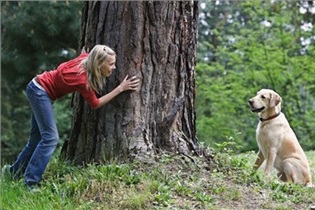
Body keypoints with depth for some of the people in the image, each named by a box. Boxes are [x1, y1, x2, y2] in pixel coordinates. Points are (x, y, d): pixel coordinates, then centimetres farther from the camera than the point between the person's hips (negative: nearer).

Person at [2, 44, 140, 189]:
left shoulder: (85, 58, -10)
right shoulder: (82, 79, -29)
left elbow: (85, 51, 16)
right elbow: (96, 104, -16)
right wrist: (120, 88, -18)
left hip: (38, 89, 9)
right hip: (39, 91, -9)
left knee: (37, 137, 16)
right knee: (50, 138, -16)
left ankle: (14, 171, 31)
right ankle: (30, 183, -14)